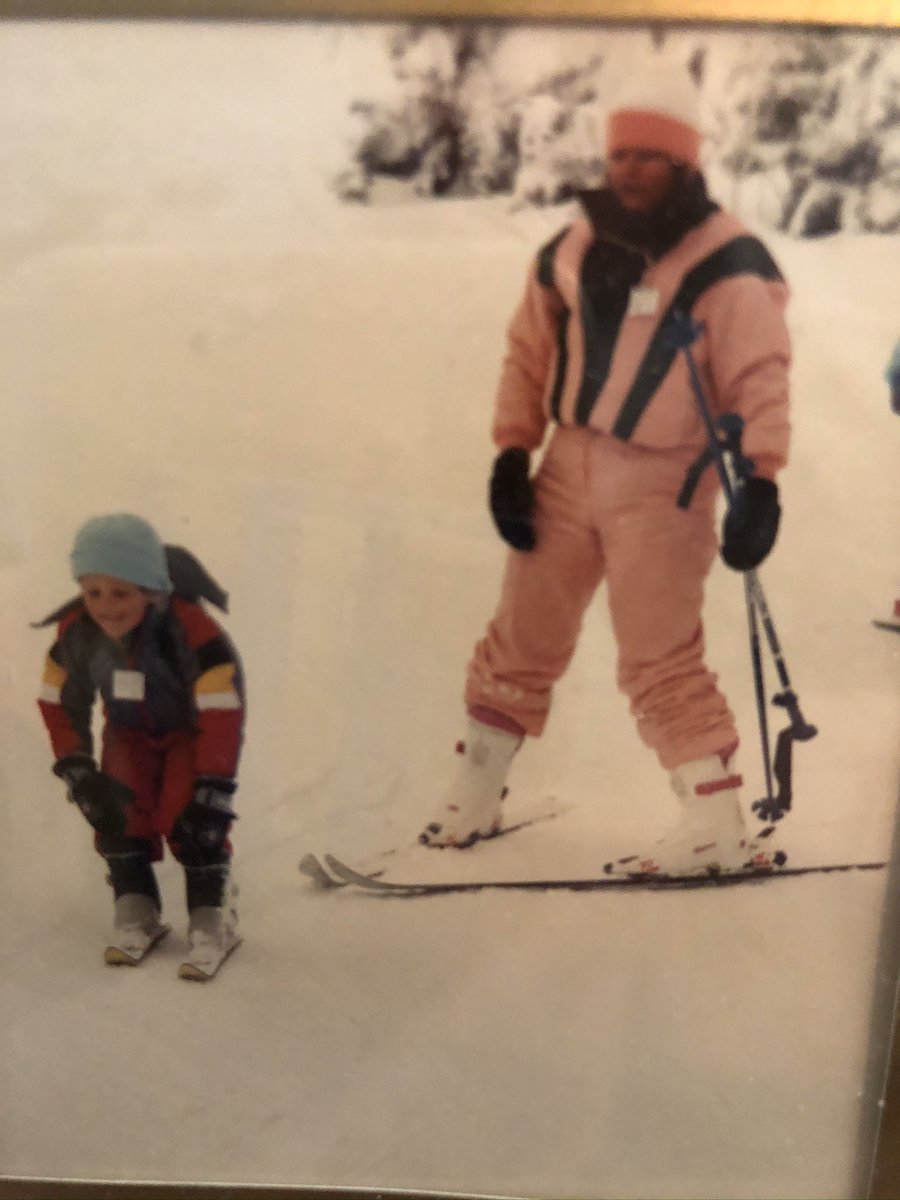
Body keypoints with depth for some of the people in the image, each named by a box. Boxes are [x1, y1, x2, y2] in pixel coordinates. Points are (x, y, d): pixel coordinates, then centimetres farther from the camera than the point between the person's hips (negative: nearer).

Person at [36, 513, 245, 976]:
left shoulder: (192, 630, -39)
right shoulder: (76, 631, -24)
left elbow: (222, 714, -33)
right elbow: (60, 704, -7)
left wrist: (212, 791, -32)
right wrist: (79, 774, -13)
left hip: (194, 727, -4)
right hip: (130, 731, 4)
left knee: (189, 816, -20)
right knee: (117, 809, -13)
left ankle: (213, 918, -4)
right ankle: (135, 910, 5)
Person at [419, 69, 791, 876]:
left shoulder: (727, 266, -9)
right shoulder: (577, 248, 6)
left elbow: (761, 377, -16)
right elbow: (530, 350, 11)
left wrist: (760, 484, -27)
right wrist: (511, 457, 5)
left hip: (663, 485, -5)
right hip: (569, 468, 5)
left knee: (660, 661, -5)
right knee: (523, 637, 12)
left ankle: (720, 828, 7)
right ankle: (474, 795, 28)